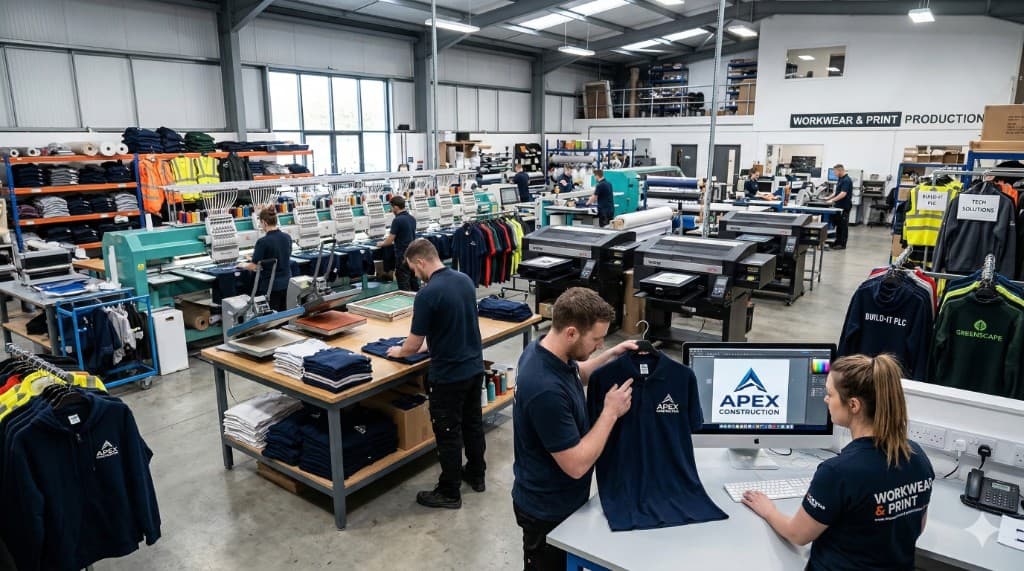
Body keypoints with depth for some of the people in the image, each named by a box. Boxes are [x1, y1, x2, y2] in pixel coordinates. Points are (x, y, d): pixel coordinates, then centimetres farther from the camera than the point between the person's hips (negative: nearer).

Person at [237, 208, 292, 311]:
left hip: (272, 285, -5)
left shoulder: (263, 242, -17)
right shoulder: (287, 237, 1)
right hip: (287, 282, 6)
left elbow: (254, 266, -14)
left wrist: (243, 265, 7)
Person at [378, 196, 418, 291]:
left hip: (403, 256, -8)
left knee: (404, 286, -2)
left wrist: (381, 244, 6)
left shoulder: (397, 220, -16)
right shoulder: (412, 218, 8)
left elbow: (389, 241, -13)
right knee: (414, 282, 14)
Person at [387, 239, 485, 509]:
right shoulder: (465, 280, 2)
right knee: (473, 422, 21)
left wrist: (399, 351, 6)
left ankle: (449, 492, 18)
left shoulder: (427, 295, -22)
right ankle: (476, 474, 37)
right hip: (474, 366, 8)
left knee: (448, 433, 6)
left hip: (449, 375, -8)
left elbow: (413, 345, -15)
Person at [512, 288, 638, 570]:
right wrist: (611, 412, -21)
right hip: (548, 509, -8)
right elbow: (576, 465, -30)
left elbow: (575, 375, 15)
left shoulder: (544, 350, -8)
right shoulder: (546, 390, -37)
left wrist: (611, 356, 0)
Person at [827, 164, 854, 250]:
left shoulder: (846, 180, -17)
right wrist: (829, 197, 19)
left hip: (844, 207, -9)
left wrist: (833, 200, -29)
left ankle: (842, 244, 1)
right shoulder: (841, 179, 13)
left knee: (843, 225, -3)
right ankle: (838, 242, 19)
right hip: (839, 206, 9)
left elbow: (843, 193, -27)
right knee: (838, 225, 13)